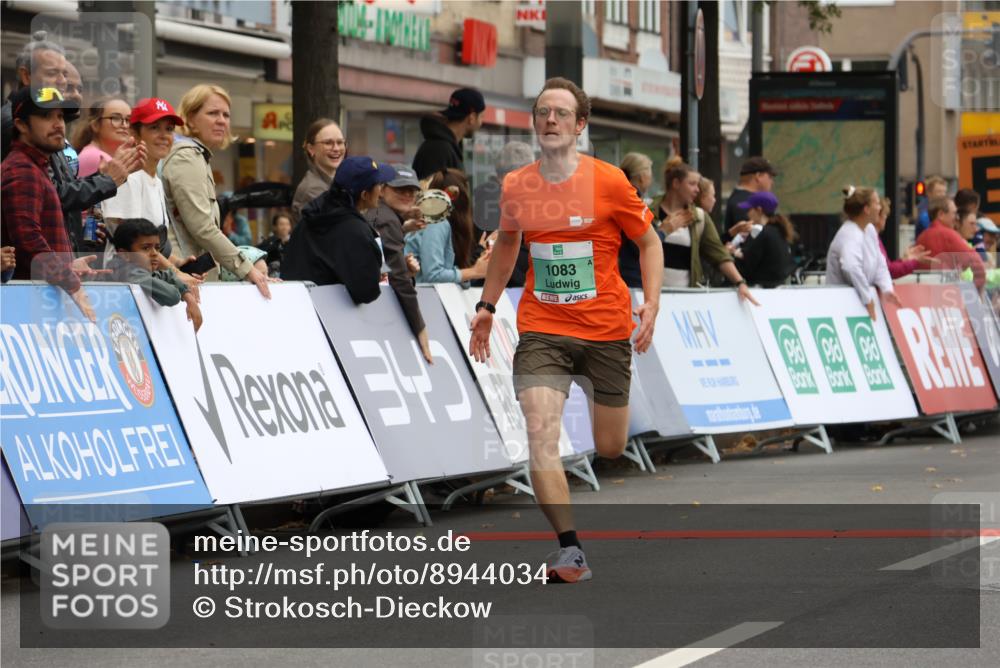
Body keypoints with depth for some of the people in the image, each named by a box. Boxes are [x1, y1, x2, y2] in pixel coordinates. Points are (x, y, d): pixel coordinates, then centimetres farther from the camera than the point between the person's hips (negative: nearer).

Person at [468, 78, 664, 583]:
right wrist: (487, 305, 18)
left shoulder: (609, 182, -8)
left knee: (610, 448, 7)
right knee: (540, 434, -20)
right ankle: (570, 551, -20)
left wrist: (651, 304, -10)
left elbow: (649, 242, 3)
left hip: (607, 329, -1)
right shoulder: (515, 187, 1)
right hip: (541, 329, 1)